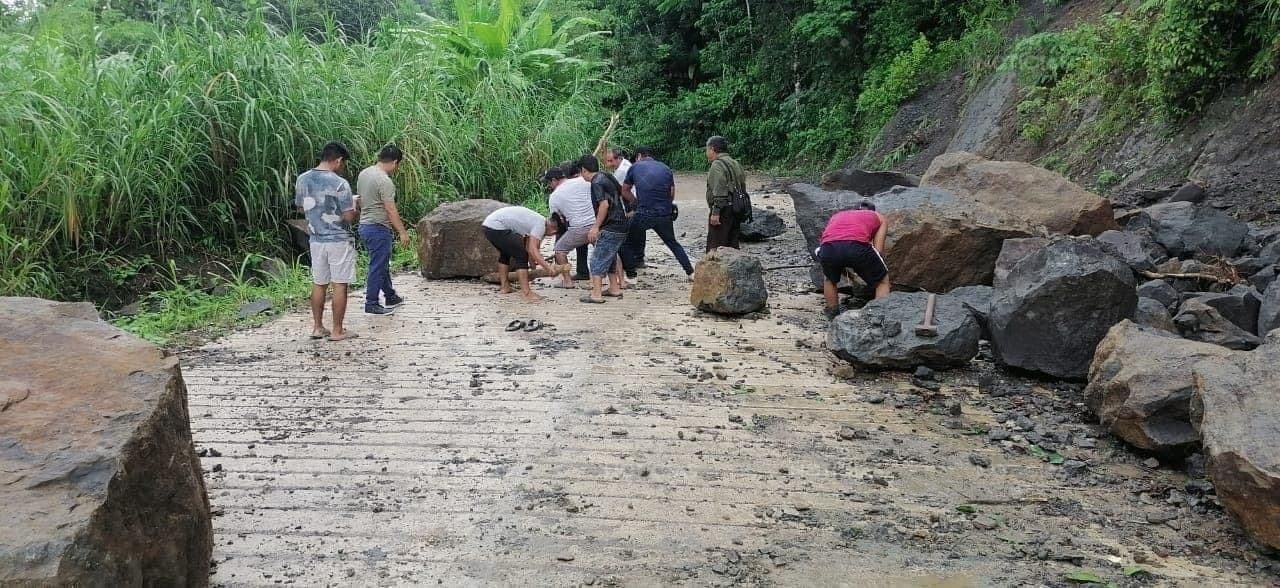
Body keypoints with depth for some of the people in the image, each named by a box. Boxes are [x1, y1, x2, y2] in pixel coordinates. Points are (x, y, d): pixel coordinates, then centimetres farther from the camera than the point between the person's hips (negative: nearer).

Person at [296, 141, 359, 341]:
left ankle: (317, 327, 19)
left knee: (318, 284, 14)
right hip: (339, 240, -6)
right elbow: (349, 216, -15)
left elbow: (301, 208, 14)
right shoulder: (339, 184, -17)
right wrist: (356, 209, 6)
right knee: (339, 285, 2)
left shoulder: (302, 179, 2)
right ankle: (337, 331, 6)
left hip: (316, 240, 6)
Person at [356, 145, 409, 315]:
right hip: (378, 229, -10)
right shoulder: (384, 181, -20)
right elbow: (391, 210, -22)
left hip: (365, 225, 10)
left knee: (383, 264, 20)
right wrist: (403, 232, -18)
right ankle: (371, 304, 7)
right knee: (377, 267, 0)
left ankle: (391, 297, 31)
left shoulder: (363, 174, 8)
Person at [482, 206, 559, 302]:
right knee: (521, 255, -8)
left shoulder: (538, 220, 19)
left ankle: (504, 286, 34)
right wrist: (547, 268, -19)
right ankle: (525, 292, -9)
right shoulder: (540, 225, -9)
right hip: (496, 227, -10)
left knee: (505, 253, 29)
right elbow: (532, 250, -18)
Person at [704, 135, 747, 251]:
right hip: (736, 210, 9)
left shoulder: (717, 165, -10)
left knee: (715, 247, -9)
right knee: (732, 247, 11)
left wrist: (715, 212, -21)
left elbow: (719, 191, -20)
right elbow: (743, 188, 20)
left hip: (723, 210, -9)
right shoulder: (736, 164, 19)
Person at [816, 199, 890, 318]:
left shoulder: (837, 216, 42)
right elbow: (878, 250, 23)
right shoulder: (878, 217, 34)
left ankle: (833, 315, 36)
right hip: (857, 246, -2)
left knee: (829, 279, 36)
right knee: (882, 281, 24)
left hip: (828, 247, 3)